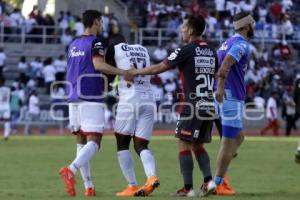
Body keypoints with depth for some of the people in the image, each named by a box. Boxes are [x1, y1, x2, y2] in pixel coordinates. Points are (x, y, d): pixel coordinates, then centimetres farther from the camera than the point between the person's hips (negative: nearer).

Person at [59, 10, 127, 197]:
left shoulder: (73, 45, 18)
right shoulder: (95, 43, -6)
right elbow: (98, 65, -23)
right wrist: (124, 72, -26)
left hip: (74, 98, 8)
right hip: (91, 99, -8)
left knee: (82, 142, 10)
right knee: (94, 142, -10)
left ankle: (89, 186, 6)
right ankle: (71, 170, -33)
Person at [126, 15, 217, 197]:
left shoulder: (186, 51, -9)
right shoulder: (212, 52, 10)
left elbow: (160, 68, -4)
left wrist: (136, 72, 7)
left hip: (193, 105, -7)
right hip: (209, 105, 7)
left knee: (184, 145, -1)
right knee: (198, 146, 15)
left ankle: (188, 188, -5)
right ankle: (208, 180, 0)